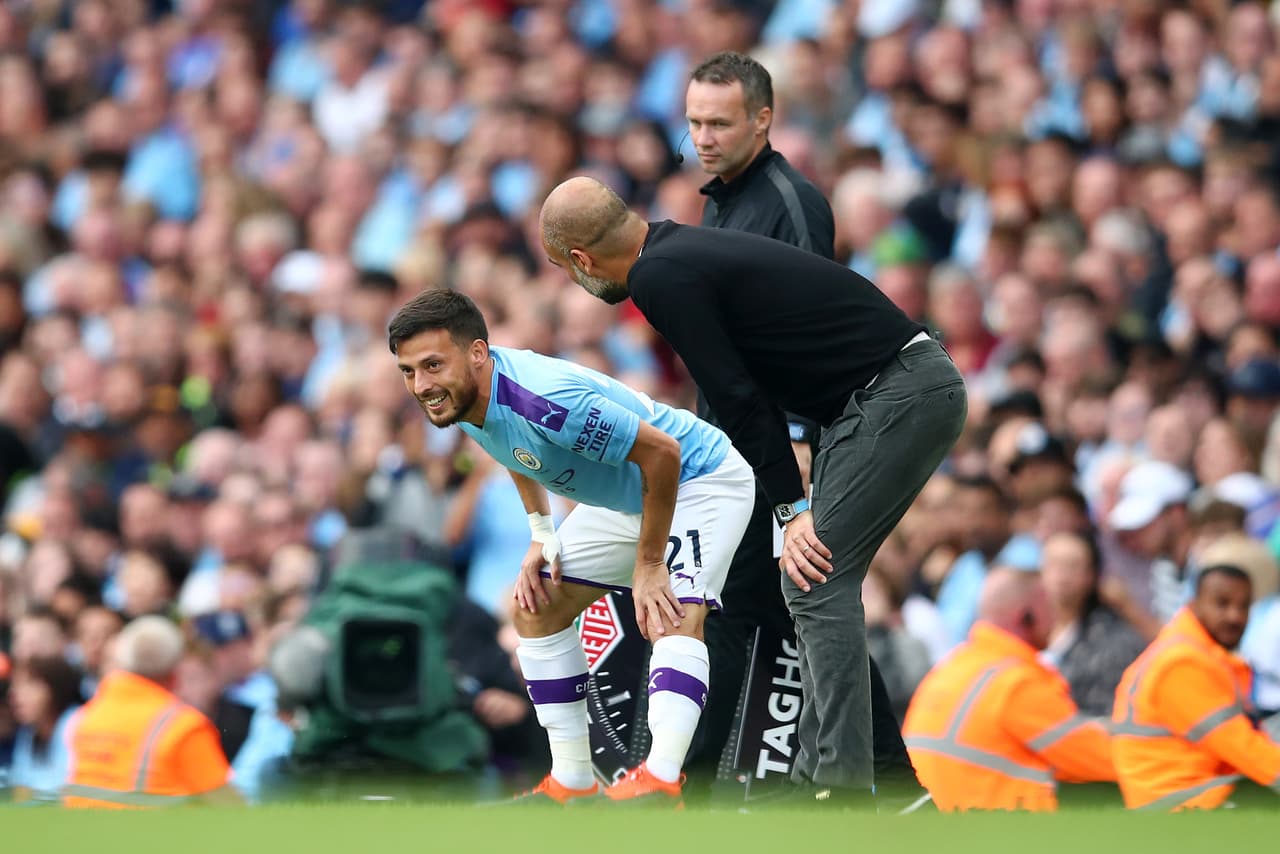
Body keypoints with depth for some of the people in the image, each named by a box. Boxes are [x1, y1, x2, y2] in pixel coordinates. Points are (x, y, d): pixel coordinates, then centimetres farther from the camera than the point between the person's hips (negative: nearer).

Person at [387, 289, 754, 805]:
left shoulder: (543, 401, -39)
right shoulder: (461, 397, -11)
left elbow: (661, 452, -33)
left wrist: (649, 565, -26)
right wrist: (541, 536, 2)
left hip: (698, 478, -10)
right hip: (622, 498, 10)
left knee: (676, 617, -31)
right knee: (535, 609, 7)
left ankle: (661, 781, -45)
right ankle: (572, 785, 9)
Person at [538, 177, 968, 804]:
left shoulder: (661, 278, -12)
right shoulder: (686, 250, 18)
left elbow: (738, 399, -15)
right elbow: (749, 390, 24)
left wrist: (791, 509, -12)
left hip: (897, 396, -10)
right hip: (929, 383, 10)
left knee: (815, 581, -11)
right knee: (818, 582, 13)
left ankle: (841, 789, -16)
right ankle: (818, 780, 13)